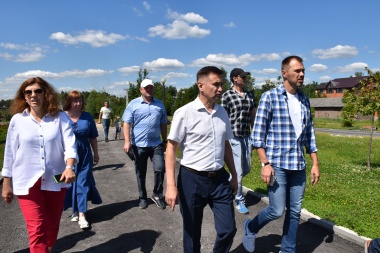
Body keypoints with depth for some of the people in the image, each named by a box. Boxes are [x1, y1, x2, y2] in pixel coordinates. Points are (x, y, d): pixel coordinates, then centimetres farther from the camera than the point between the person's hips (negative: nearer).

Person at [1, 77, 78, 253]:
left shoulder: (60, 117, -5)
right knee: (37, 230, -4)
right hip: (27, 182, -1)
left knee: (52, 226, 17)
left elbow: (70, 145, -14)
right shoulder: (17, 120, -2)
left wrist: (69, 167, -32)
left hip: (55, 180, 1)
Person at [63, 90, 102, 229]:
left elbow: (93, 137, 5)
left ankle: (82, 215, 5)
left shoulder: (87, 117, -2)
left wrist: (96, 153, 9)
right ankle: (75, 210, 29)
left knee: (83, 183, 1)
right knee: (70, 183, 10)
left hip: (85, 155, 0)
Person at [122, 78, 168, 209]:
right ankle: (142, 197, 26)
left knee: (160, 169, -3)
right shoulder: (133, 104, -2)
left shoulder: (160, 104, 7)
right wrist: (127, 141, -15)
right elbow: (127, 124, -6)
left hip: (156, 144, 2)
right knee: (140, 173, 10)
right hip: (139, 144, -2)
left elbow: (163, 124, 13)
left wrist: (165, 141, 13)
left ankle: (157, 195, 18)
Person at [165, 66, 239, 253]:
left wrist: (234, 175, 17)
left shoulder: (222, 113, 5)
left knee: (228, 229, 9)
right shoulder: (184, 113, -11)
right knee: (192, 233, 12)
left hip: (219, 179, 5)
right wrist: (171, 185, -16)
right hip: (192, 179, -4)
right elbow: (171, 148, -10)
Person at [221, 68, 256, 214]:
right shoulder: (227, 95, -7)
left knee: (246, 169, 14)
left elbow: (253, 115, 16)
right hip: (234, 137, -6)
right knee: (238, 171, 0)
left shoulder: (250, 95, 10)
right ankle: (239, 201, 16)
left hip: (247, 136, 6)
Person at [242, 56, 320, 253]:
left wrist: (315, 164, 10)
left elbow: (309, 134, 14)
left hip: (298, 165, 6)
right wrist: (265, 164, -14)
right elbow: (257, 134, -9)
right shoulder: (269, 97, -8)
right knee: (277, 210, -2)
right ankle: (251, 228, 27)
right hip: (276, 164, -5)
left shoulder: (304, 100, 10)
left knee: (295, 212, 11)